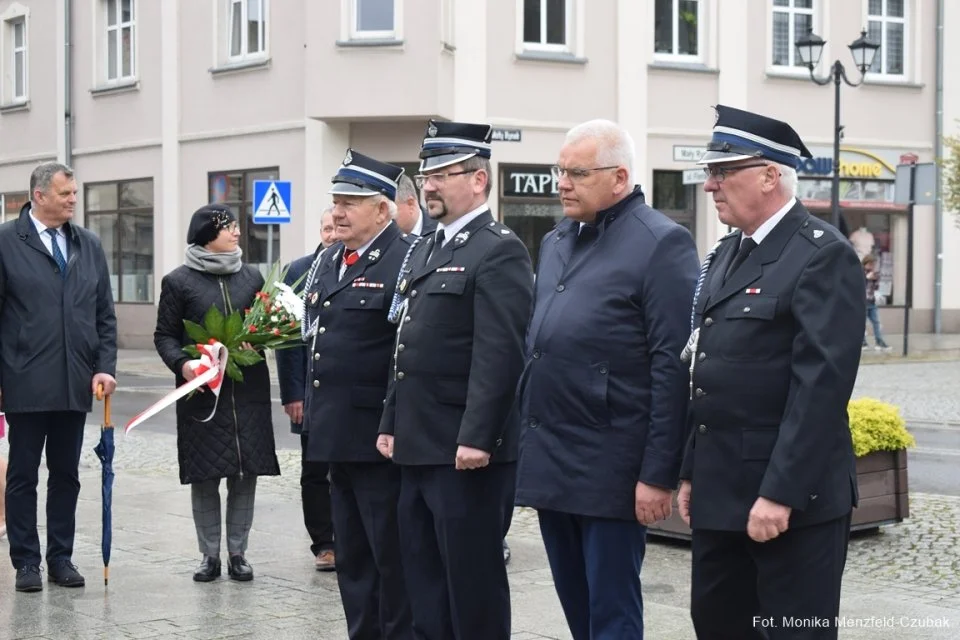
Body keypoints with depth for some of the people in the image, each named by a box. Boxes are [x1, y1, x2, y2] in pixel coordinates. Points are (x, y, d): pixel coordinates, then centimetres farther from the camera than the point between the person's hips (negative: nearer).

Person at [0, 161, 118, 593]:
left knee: (66, 474, 11)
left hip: (75, 384, 4)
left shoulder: (88, 245, 10)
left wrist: (105, 367, 1)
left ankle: (61, 557, 20)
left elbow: (105, 314, 12)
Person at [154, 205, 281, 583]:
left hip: (248, 391, 3)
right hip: (202, 391, -3)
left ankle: (238, 553, 14)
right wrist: (182, 364, -17)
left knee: (246, 473, 3)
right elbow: (165, 335, 1)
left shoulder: (252, 276, 11)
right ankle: (210, 555, 13)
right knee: (204, 476, 2)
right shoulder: (179, 281, 0)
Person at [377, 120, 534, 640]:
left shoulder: (499, 251, -11)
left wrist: (476, 438, -23)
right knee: (423, 580, 15)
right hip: (418, 448, 9)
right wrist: (391, 424, 17)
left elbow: (499, 356, -19)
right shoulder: (423, 251, 17)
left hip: (467, 452, -9)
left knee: (473, 583, -1)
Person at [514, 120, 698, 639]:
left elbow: (672, 368, -14)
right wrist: (530, 449, 15)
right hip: (549, 467, 8)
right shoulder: (555, 244, 15)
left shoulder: (661, 244, -9)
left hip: (609, 473, -8)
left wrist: (658, 474, -17)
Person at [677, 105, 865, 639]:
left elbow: (822, 384, -19)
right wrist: (691, 473, 14)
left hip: (793, 499, -8)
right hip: (720, 494, 8)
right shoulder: (726, 255, 14)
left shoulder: (823, 255, -13)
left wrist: (781, 494, -22)